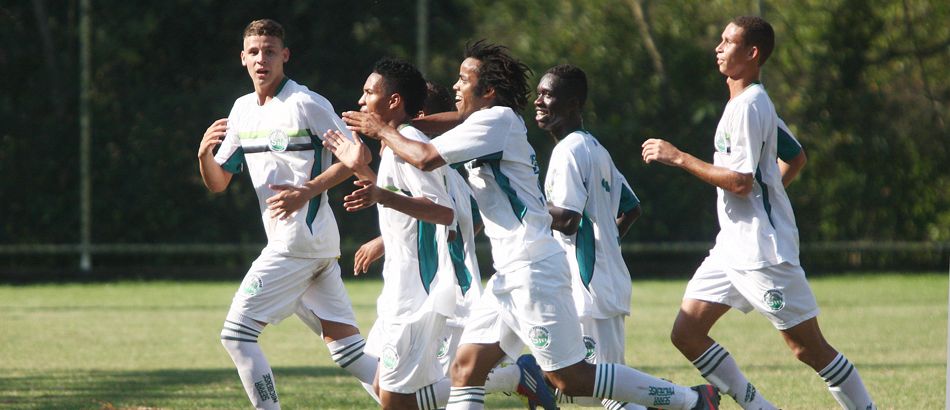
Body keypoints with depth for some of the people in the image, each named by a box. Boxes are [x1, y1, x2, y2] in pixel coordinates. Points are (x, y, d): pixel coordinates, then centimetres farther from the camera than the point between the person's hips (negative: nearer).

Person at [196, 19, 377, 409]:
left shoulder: (307, 104, -10)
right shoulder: (242, 110, 13)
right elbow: (217, 183, 15)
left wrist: (306, 191, -19)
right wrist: (204, 153, -6)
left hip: (299, 238, -8)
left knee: (237, 333, -8)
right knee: (345, 344, 6)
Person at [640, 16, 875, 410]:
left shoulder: (749, 106, -15)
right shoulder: (744, 102, 15)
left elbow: (741, 181, -22)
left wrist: (678, 157, -18)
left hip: (763, 251, -10)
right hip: (732, 247, 10)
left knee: (809, 348, -5)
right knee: (686, 333, 2)